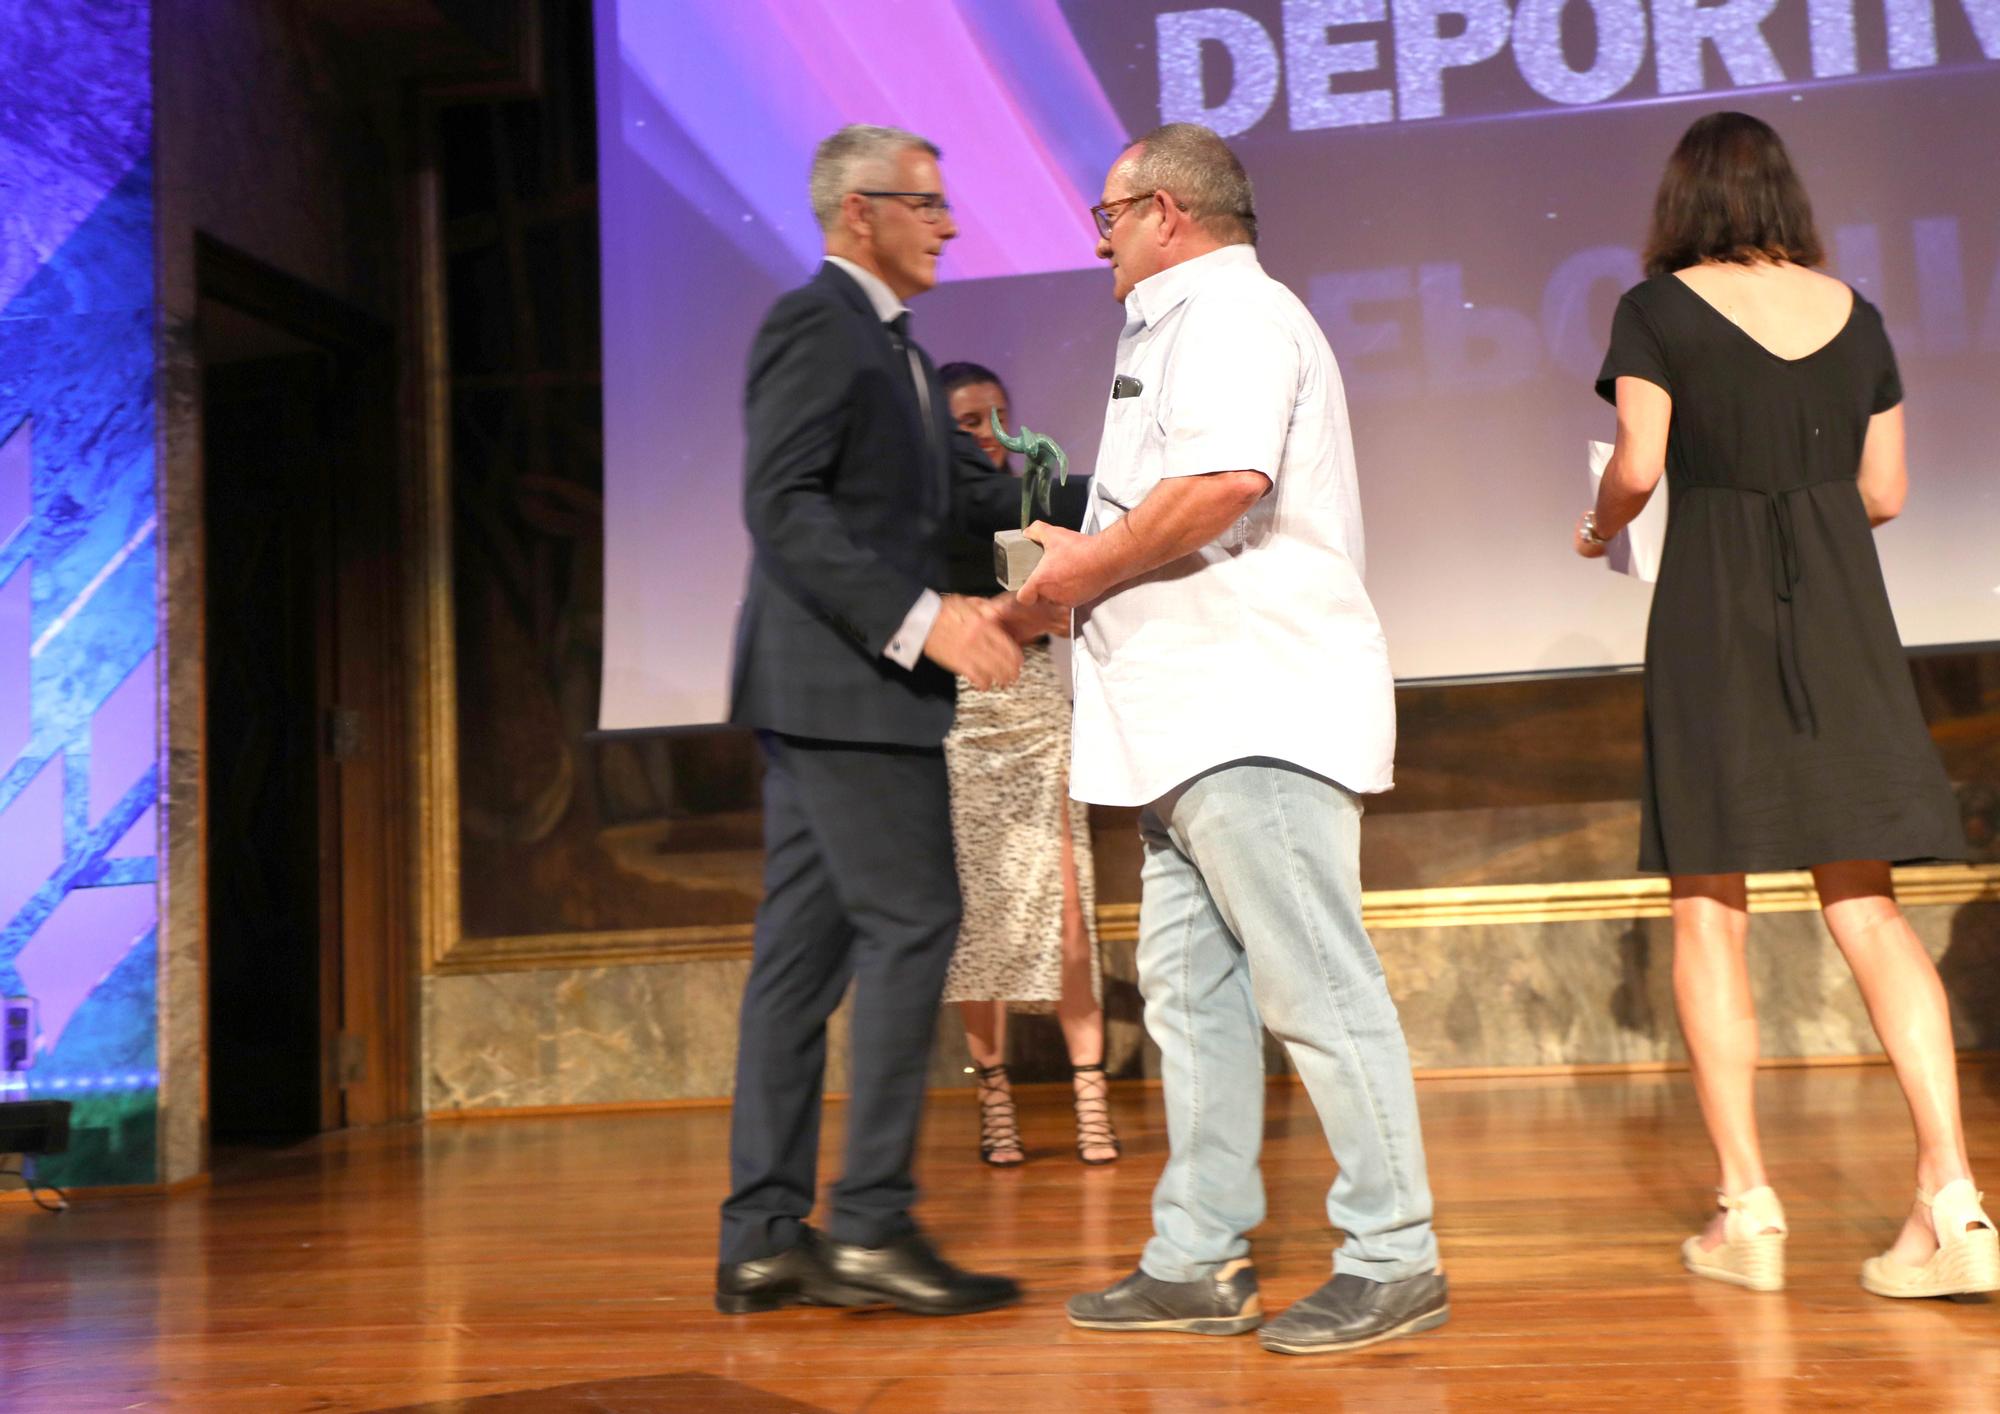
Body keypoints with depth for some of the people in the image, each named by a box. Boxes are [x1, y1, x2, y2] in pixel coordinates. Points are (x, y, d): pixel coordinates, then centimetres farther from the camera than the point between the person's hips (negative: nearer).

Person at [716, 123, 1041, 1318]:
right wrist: (923, 620, -25)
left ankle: (765, 1238, 11)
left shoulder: (894, 347, 22)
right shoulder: (814, 323, -8)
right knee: (913, 923, -8)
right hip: (838, 681, -10)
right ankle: (874, 1223, -2)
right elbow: (784, 509, -18)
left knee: (806, 946, 7)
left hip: (843, 689, 10)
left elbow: (966, 489, 17)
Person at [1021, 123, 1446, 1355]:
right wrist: (1089, 564, 17)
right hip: (1201, 721, 11)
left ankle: (1396, 1260, 1)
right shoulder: (1193, 324, 27)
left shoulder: (1229, 312, -7)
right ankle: (1199, 1264, 17)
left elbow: (1224, 482, -25)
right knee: (1189, 988, 10)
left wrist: (1094, 564, -13)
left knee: (1317, 987, -7)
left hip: (1256, 714, -11)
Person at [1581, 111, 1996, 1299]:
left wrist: (1600, 530, 10)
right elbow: (1885, 490, 10)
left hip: (1713, 607, -3)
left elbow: (1638, 467, -11)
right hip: (1841, 605, 4)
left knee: (1709, 912, 4)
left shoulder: (1659, 310, -1)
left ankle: (1749, 1209, 2)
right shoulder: (1852, 310, 11)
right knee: (1867, 906, 5)